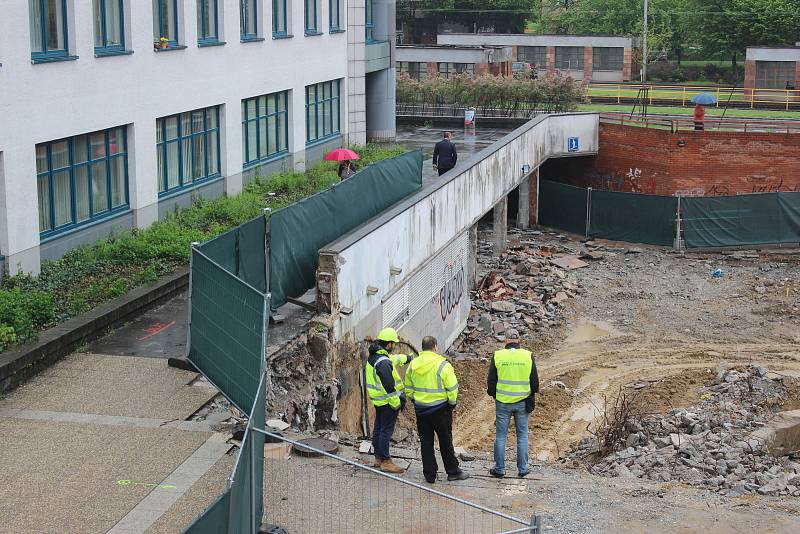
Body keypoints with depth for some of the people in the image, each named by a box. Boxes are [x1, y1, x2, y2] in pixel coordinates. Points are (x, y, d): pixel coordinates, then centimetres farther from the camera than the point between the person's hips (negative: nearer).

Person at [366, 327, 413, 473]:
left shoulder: (373, 356, 7)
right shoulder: (383, 363, -25)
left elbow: (392, 358, 27)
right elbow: (389, 386, -25)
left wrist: (407, 358, 43)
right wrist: (397, 404, -18)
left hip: (378, 400, 10)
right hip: (387, 401, -10)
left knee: (378, 428, 17)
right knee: (386, 430, -5)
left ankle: (378, 457, 27)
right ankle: (385, 461, -2)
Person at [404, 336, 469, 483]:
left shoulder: (413, 364, 2)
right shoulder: (443, 365, -14)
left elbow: (408, 388, 10)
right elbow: (452, 388, -13)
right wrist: (452, 403, 1)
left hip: (420, 409, 4)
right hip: (440, 409, -4)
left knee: (426, 442, 10)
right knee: (446, 441, 8)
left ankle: (429, 474, 12)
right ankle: (453, 471, 17)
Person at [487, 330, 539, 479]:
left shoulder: (497, 356, -6)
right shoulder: (528, 356, -4)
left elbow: (491, 380, 0)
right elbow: (535, 381, 3)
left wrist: (493, 394, 18)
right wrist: (531, 394, 21)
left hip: (502, 401, -1)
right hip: (522, 402, 1)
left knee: (500, 436, 8)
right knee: (522, 436, 11)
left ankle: (499, 469, 13)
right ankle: (522, 469, 15)